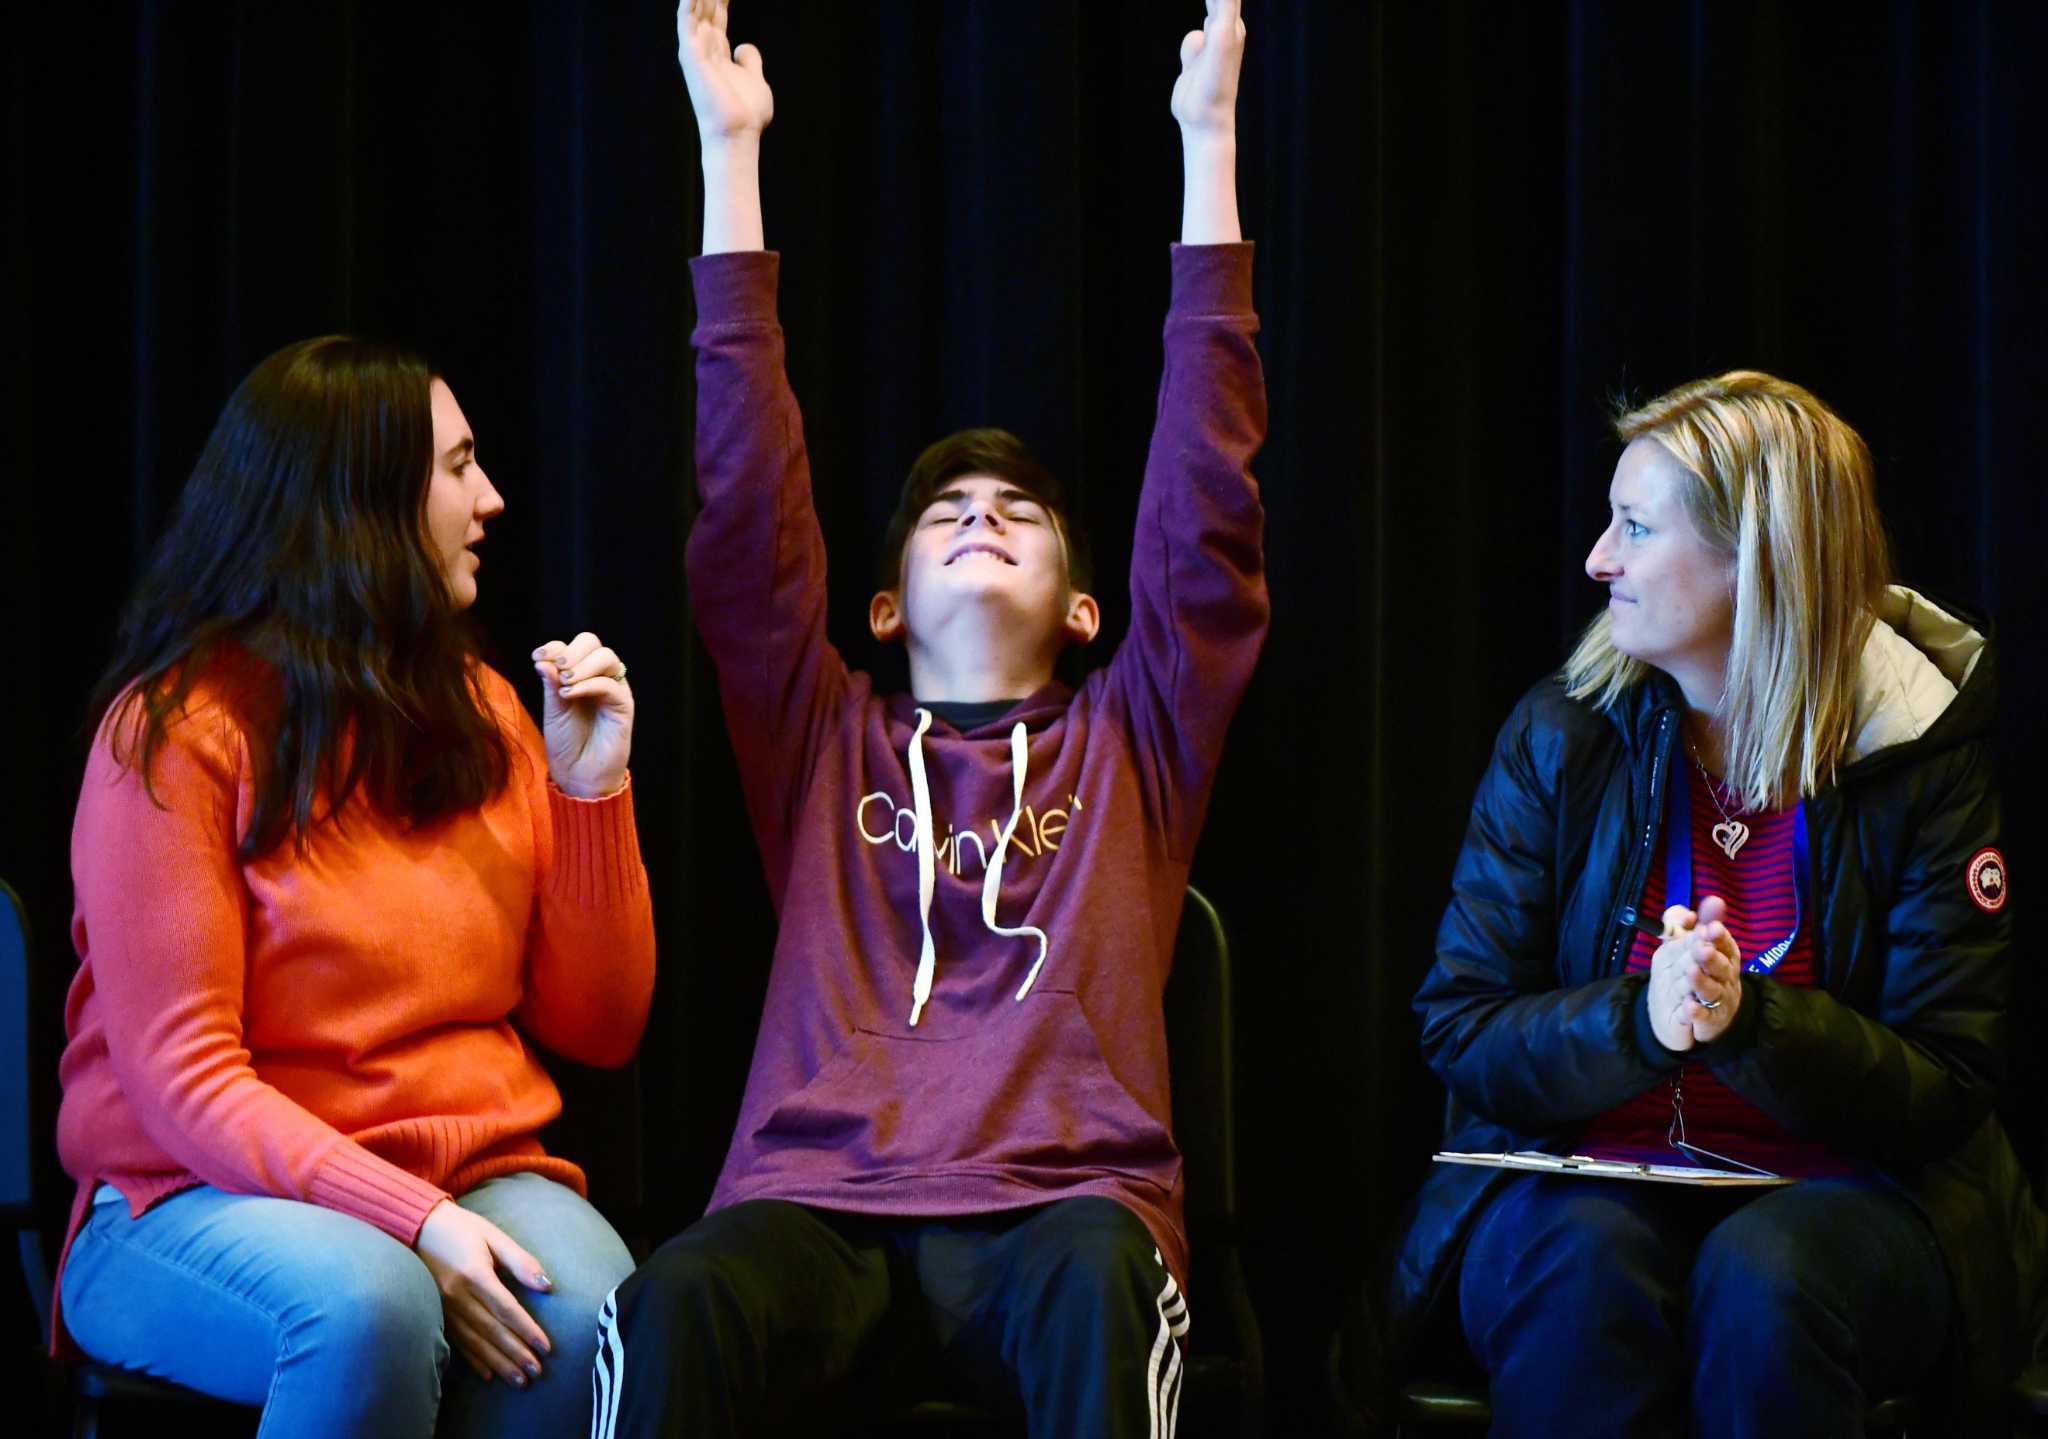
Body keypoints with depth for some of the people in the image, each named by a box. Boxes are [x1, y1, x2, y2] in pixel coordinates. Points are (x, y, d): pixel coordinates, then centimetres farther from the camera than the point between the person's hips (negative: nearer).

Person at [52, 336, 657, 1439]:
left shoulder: (479, 712, 12)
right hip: (211, 1201, -4)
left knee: (591, 1312, -31)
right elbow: (183, 1079, -12)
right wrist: (413, 1220, -24)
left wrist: (589, 789, -1)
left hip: (478, 1173, 4)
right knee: (369, 1309, -38)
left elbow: (597, 1029, 12)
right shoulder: (175, 730, -6)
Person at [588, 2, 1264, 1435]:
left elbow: (1206, 511, 15)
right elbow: (747, 515, 15)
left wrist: (1210, 138, 11)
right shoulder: (828, 742, 25)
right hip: (822, 1205, 1)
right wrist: (730, 155, 11)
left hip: (1059, 1204, 0)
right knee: (676, 1307, -34)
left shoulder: (1128, 744, 23)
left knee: (1097, 1289, -38)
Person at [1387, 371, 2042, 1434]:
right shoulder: (1559, 738, 2)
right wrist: (1639, 1021, -21)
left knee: (1761, 1281, -35)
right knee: (1583, 1270, -33)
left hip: (1841, 1185, -1)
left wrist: (1747, 1020, -24)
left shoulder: (1919, 756, -3)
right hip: (1583, 1177, 1)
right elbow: (1460, 1033, -1)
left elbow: (1947, 1086, -5)